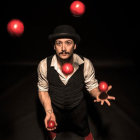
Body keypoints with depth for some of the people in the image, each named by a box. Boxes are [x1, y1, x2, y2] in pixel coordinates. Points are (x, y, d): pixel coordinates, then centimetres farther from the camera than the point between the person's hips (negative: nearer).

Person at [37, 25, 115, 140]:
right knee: (53, 129, 33)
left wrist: (98, 94, -34)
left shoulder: (86, 64, -26)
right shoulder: (44, 65, -26)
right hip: (55, 108, 1)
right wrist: (49, 112, -23)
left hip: (79, 108, 0)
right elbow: (43, 90, -12)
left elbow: (92, 85, -11)